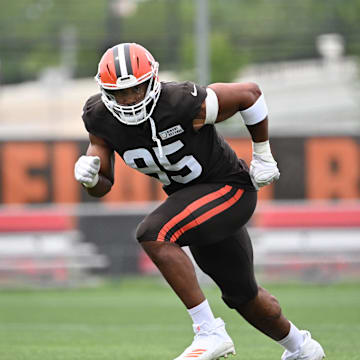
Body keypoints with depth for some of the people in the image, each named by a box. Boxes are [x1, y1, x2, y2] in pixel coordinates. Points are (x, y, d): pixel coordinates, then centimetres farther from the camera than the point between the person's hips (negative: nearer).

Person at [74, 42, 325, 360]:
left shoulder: (184, 104, -30)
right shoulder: (101, 119, -13)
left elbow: (250, 93, -15)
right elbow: (102, 187, -3)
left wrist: (263, 157, -7)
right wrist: (89, 176, -27)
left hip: (231, 190, -7)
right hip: (190, 196, 7)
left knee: (153, 235, -29)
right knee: (241, 294, 20)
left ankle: (209, 333, -24)